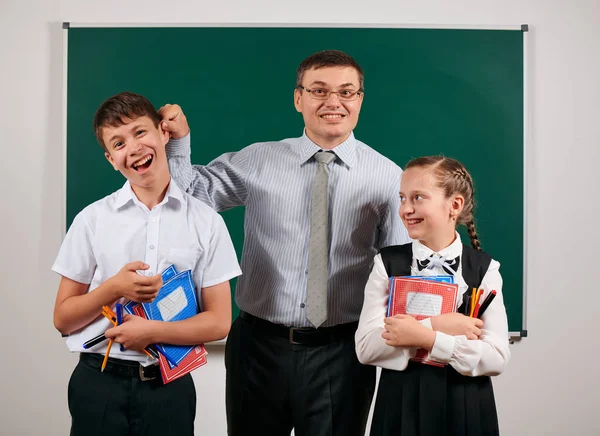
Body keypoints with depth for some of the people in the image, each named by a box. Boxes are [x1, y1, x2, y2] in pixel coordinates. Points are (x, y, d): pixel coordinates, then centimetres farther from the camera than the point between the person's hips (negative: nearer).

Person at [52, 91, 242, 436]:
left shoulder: (206, 222, -3)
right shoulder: (92, 220, -1)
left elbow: (218, 322, -3)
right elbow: (63, 318, 3)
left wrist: (152, 332, -16)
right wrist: (113, 289, -14)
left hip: (169, 384, 0)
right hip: (98, 382, 1)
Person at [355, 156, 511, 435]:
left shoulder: (484, 269, -4)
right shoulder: (387, 264, -3)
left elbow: (497, 358, -11)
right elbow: (366, 348, -12)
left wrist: (426, 337, -21)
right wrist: (437, 325, -20)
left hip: (466, 409, 0)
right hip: (401, 407, 0)